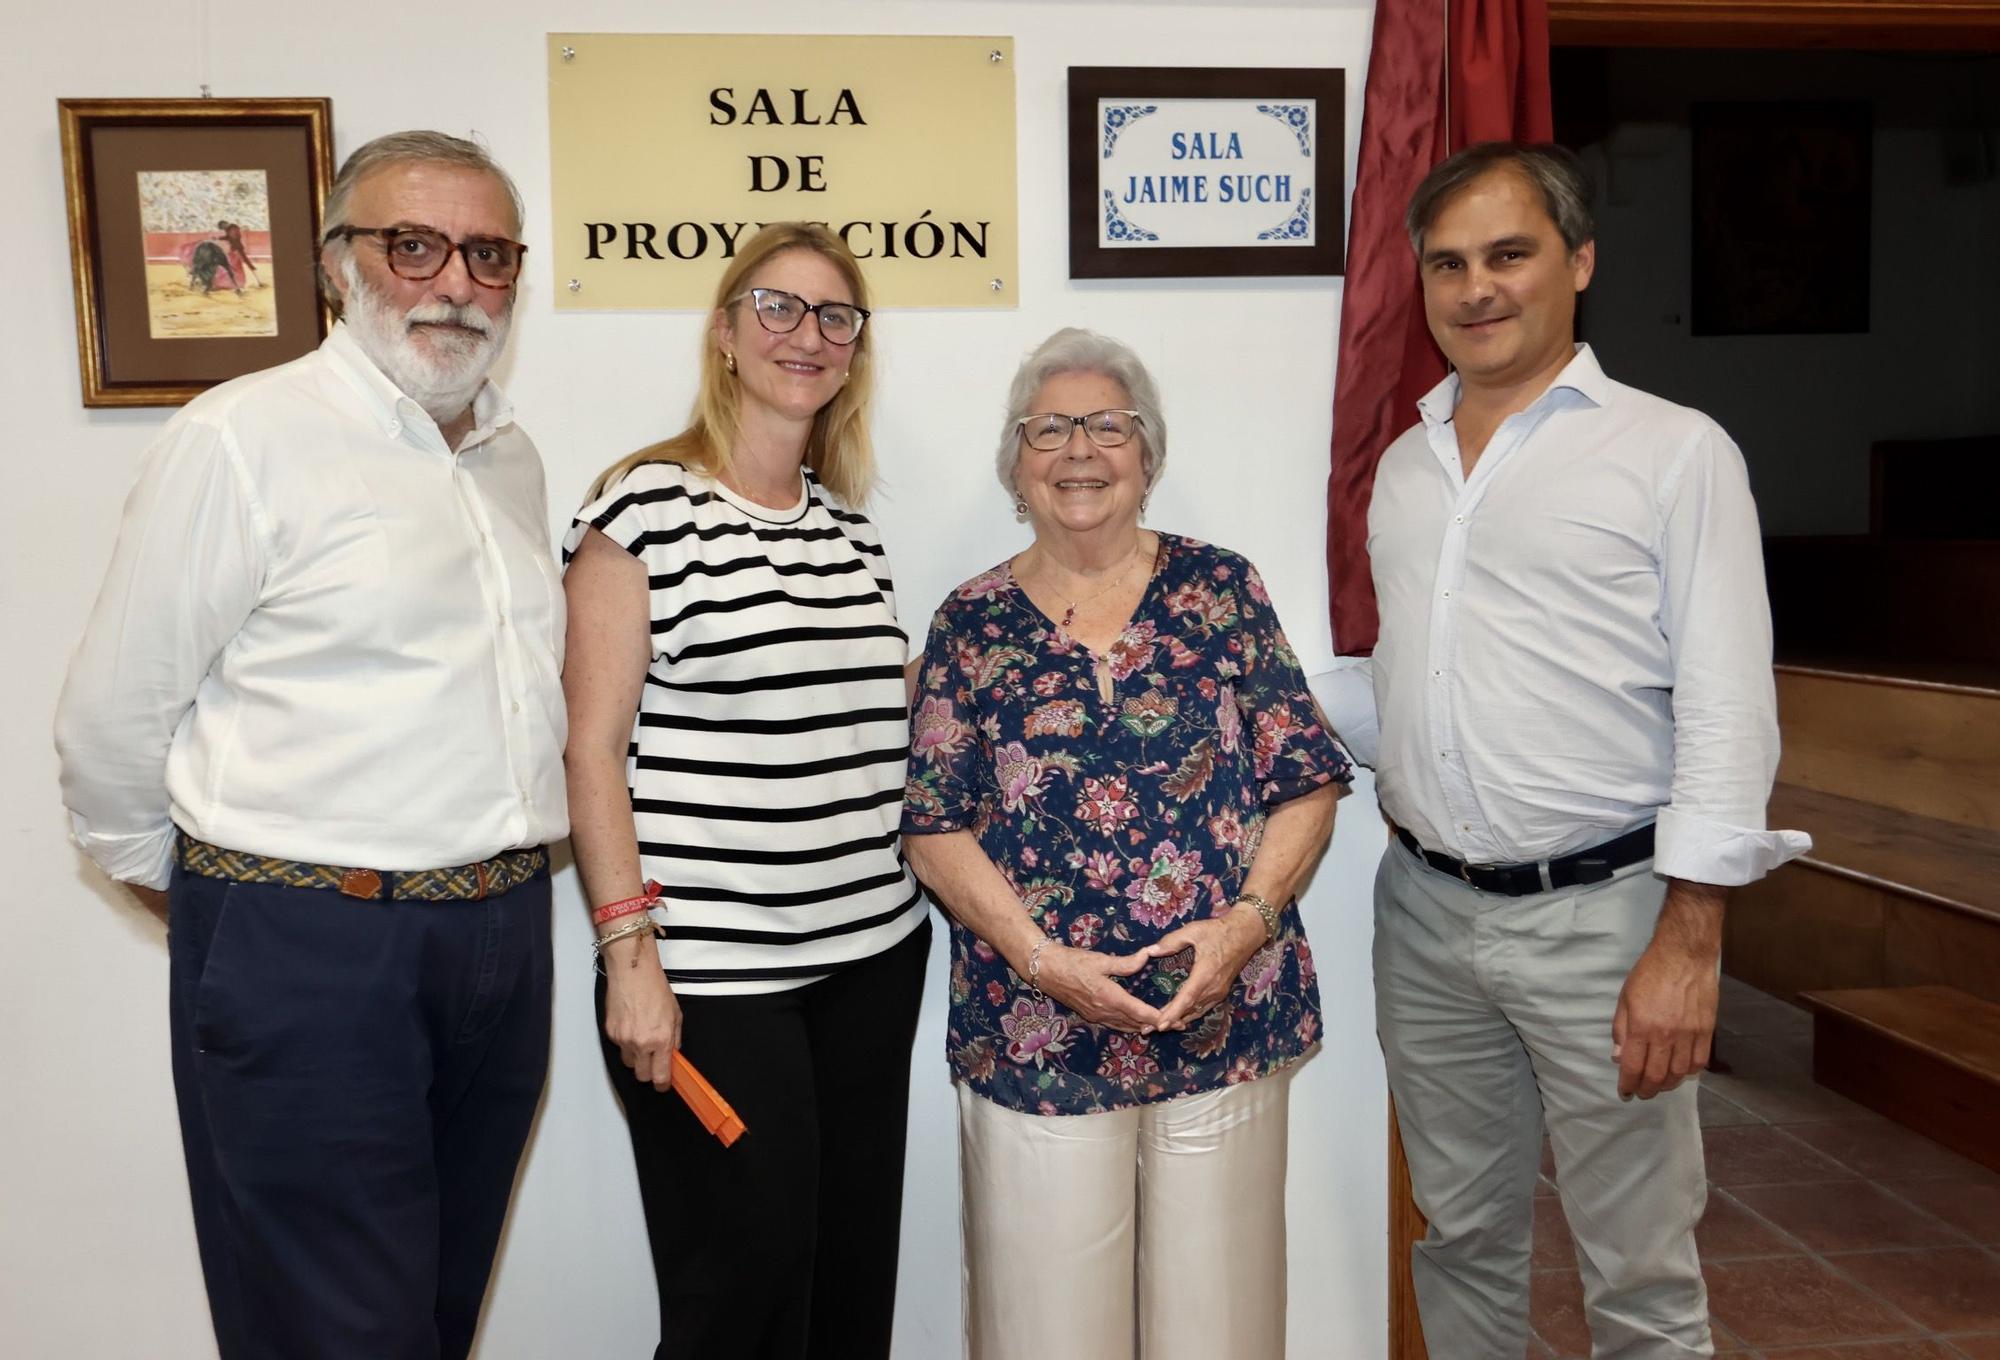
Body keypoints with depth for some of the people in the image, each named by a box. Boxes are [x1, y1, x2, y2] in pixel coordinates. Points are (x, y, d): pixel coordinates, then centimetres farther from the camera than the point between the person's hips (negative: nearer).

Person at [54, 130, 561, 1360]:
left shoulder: (514, 455, 11)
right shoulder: (246, 438, -10)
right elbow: (114, 717, -6)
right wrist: (198, 887, 6)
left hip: (502, 933, 6)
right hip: (310, 948, -6)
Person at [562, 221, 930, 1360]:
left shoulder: (853, 526, 12)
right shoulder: (644, 508, -6)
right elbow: (592, 749, -9)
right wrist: (629, 950, -12)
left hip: (871, 955, 6)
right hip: (710, 975, -6)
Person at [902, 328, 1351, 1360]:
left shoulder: (1221, 589, 4)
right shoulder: (973, 625, 4)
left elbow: (1306, 784, 3)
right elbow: (937, 829, 0)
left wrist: (1246, 920, -12)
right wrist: (1041, 957, -12)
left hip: (1225, 1017, 1)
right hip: (1034, 1033, 0)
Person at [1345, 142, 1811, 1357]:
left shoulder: (1675, 451, -5)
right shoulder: (1405, 463, 12)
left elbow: (1728, 710, -10)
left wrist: (1689, 943, -15)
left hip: (1597, 911, -4)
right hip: (1425, 906, 5)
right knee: (1463, 1236, 18)